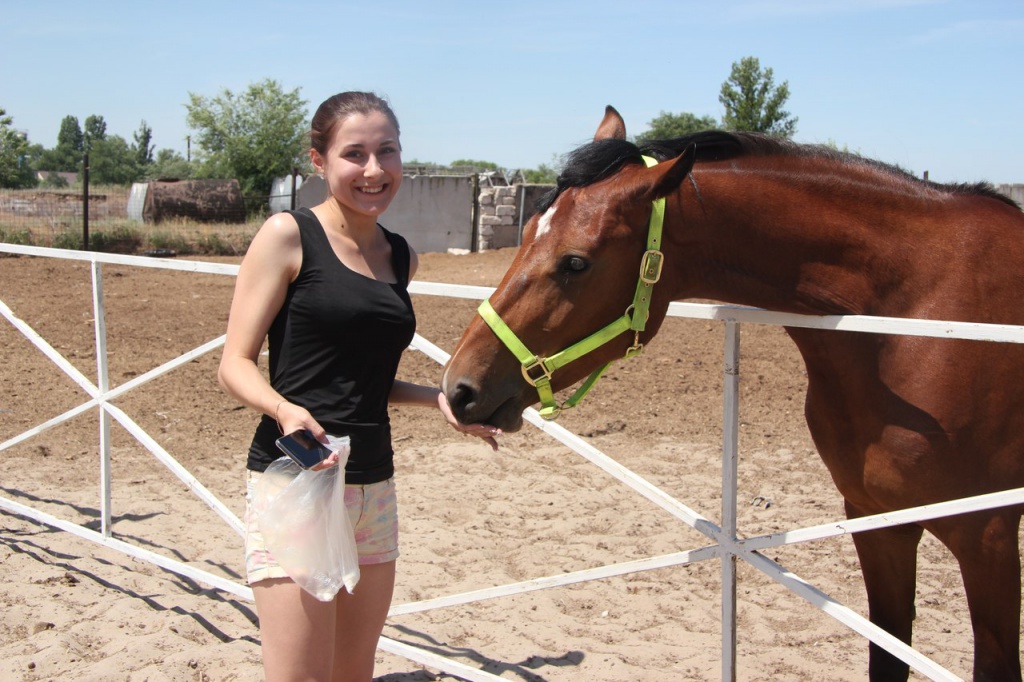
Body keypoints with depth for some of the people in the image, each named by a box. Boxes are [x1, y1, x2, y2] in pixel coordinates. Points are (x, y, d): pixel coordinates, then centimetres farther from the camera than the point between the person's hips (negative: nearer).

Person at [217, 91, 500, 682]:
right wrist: (286, 410, -27)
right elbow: (235, 363, -8)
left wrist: (440, 399, 5)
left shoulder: (401, 256, 13)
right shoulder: (289, 235, -5)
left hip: (375, 484, 7)